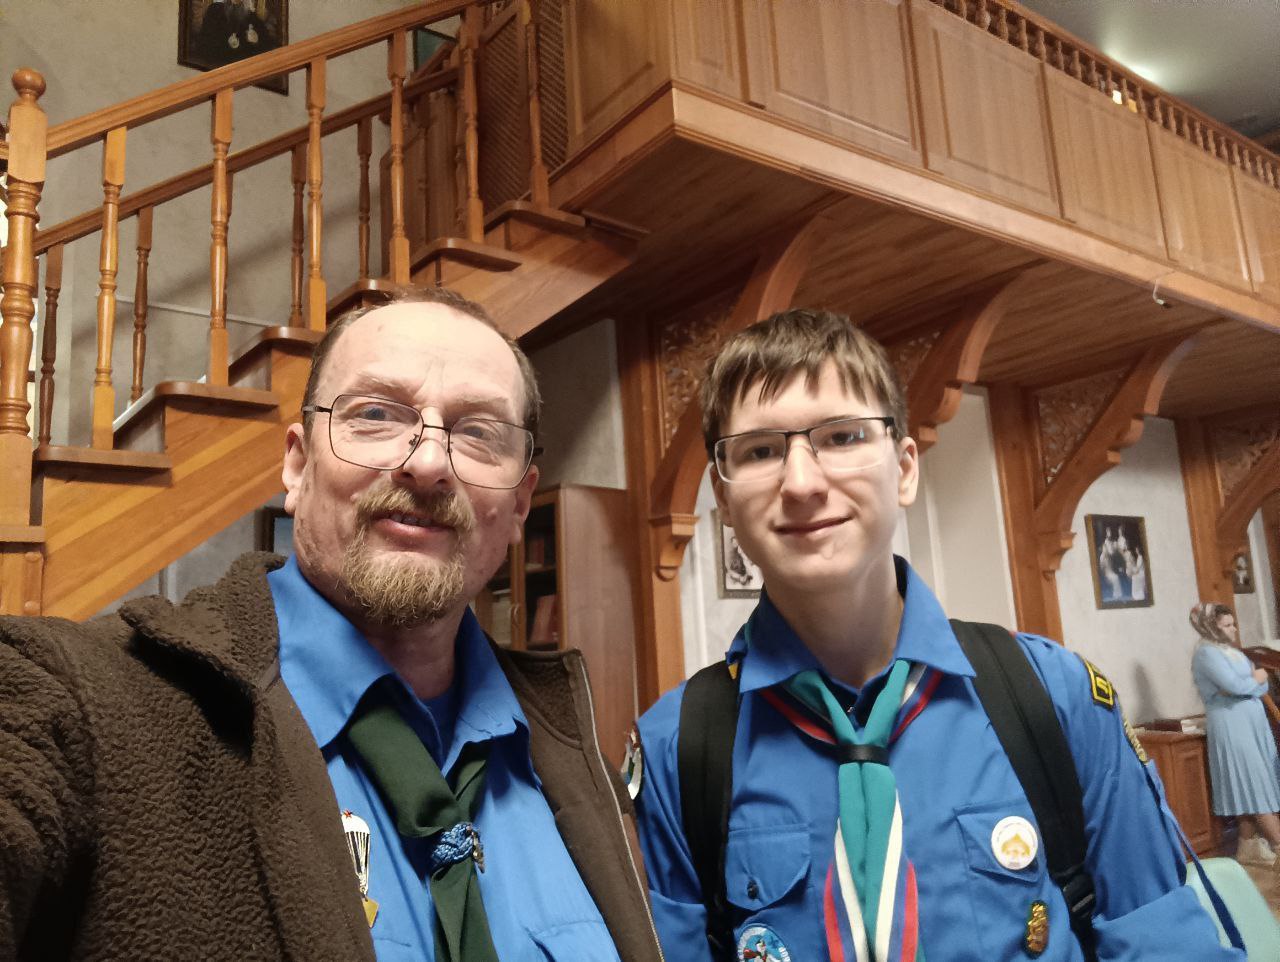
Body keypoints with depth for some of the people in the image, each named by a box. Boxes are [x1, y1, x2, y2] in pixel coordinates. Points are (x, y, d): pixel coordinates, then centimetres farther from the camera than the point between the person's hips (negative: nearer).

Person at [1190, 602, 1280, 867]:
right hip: (1232, 730, -9)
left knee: (1250, 787, 11)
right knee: (1257, 787, -6)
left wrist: (1247, 684, -10)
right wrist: (1256, 679, -3)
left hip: (1251, 726, 9)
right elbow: (1237, 686, -22)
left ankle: (1249, 846, 18)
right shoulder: (1207, 653, -12)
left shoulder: (1231, 651, 15)